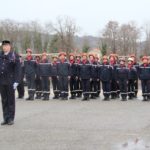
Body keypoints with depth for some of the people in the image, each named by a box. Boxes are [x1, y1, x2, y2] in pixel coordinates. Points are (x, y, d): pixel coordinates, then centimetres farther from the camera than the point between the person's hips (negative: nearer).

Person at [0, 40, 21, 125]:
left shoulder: (14, 56, -4)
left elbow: (17, 69, -7)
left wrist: (16, 81, -13)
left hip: (10, 81, -4)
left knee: (11, 100, 4)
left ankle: (11, 119, 11)